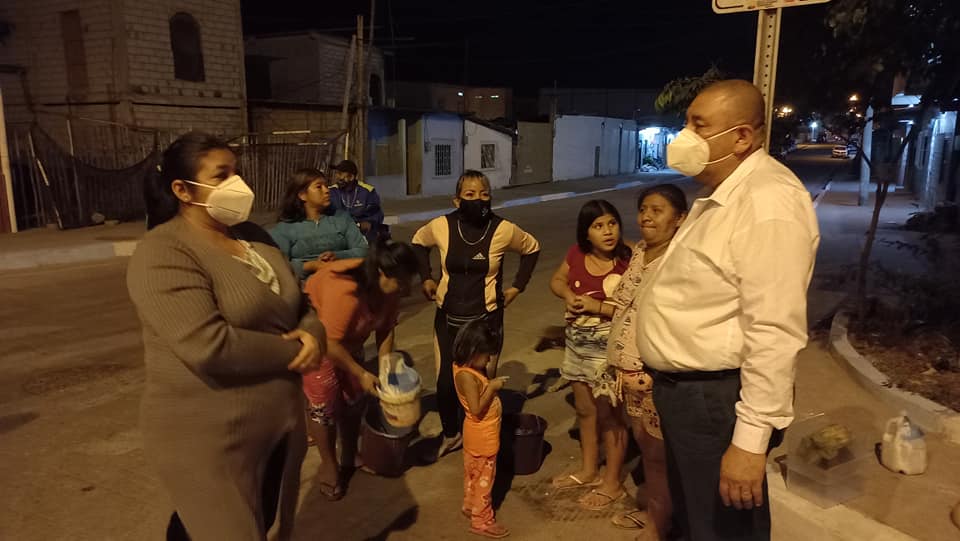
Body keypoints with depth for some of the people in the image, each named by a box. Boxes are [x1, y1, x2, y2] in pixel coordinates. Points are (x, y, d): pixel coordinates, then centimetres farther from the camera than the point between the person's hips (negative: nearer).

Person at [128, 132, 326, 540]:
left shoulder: (251, 235, 7)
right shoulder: (164, 254, -19)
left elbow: (297, 302, 11)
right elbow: (209, 347, -30)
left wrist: (313, 333, -11)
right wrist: (291, 352, -18)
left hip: (276, 423, 8)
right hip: (209, 438, -8)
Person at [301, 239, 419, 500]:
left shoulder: (390, 289, -16)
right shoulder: (345, 290, -40)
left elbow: (385, 328, -6)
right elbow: (330, 343, -34)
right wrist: (361, 374, -25)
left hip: (349, 340, 7)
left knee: (354, 397, 9)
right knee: (325, 403, -5)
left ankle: (350, 456, 27)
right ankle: (328, 465, 13)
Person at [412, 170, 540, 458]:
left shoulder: (503, 230, -13)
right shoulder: (441, 226, -9)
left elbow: (532, 249, 7)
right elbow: (418, 242, 14)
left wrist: (517, 285, 4)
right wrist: (426, 278, 7)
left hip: (486, 319, -1)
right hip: (448, 318, 2)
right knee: (445, 383, 3)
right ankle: (450, 434, 31)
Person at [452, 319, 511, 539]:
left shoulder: (466, 368, -2)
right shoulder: (466, 376, -31)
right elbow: (477, 409, -30)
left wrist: (491, 382, -2)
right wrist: (492, 387, -25)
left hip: (480, 433, 9)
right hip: (482, 435, -9)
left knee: (474, 473, 25)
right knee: (484, 477, 6)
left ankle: (471, 506, 43)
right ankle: (482, 521, 20)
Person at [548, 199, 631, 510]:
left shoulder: (627, 262, -20)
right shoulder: (577, 253, -3)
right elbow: (556, 280, 12)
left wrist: (597, 305, -26)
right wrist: (567, 294, -9)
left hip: (608, 347, -6)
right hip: (576, 342, 7)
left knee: (608, 414, 7)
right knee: (585, 409, 21)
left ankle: (612, 483, 26)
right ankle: (587, 471, 41)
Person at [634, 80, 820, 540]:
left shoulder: (768, 203, -23)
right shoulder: (719, 193, 12)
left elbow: (775, 334, -28)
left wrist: (751, 439, -27)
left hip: (718, 399, -10)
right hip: (683, 388, 10)